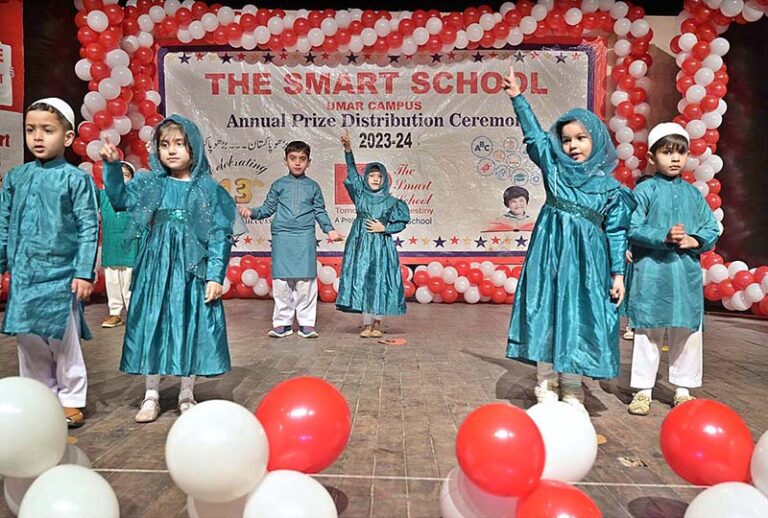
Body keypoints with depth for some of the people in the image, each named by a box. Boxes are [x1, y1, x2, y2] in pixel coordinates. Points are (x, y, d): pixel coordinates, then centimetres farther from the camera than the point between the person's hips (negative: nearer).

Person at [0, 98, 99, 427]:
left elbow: (88, 229, -7)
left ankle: (72, 401, 18)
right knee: (28, 339, 12)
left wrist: (84, 272, -11)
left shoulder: (76, 179, -5)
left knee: (63, 340, 3)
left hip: (60, 275, -5)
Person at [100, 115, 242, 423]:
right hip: (155, 269, 3)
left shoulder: (207, 188, -2)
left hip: (192, 270, -2)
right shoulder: (151, 184, 7)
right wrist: (112, 166, -6)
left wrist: (215, 276, -9)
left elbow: (220, 235, -4)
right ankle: (151, 394, 23)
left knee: (190, 327, 4)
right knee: (152, 326, 7)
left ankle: (186, 395, 21)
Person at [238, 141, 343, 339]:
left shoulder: (313, 186, 11)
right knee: (281, 280, 2)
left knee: (306, 281, 0)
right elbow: (268, 208, 10)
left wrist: (330, 230, 1)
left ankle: (306, 323, 8)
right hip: (282, 237, 0)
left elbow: (320, 212, 12)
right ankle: (282, 322, 12)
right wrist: (252, 212, -7)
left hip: (305, 238, 0)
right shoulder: (278, 185, 10)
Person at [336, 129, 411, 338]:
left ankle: (377, 323, 12)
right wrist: (348, 150, -17)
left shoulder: (391, 201, 4)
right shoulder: (360, 194, 5)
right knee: (362, 281, 1)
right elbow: (352, 172, -6)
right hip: (361, 244, 1)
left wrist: (384, 228, -9)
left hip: (381, 245, -1)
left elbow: (401, 223, 6)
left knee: (379, 282, 0)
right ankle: (366, 324, 9)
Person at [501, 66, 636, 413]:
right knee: (545, 320, 1)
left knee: (578, 325, 3)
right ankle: (545, 390, 13)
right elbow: (534, 135, 4)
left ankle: (572, 395, 16)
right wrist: (517, 98, 0)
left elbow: (616, 233, 5)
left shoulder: (611, 188, 4)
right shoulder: (553, 168, 6)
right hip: (550, 255, 1)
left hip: (586, 261, -1)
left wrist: (618, 272, 1)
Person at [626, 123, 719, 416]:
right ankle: (643, 390, 16)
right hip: (651, 272, -4)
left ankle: (683, 389, 26)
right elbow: (632, 229, -10)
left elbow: (712, 229, 9)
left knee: (688, 331, 10)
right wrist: (664, 237, -22)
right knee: (648, 332, 4)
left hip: (687, 273, 4)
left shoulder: (693, 193, 10)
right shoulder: (644, 191, -2)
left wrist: (694, 241, -10)